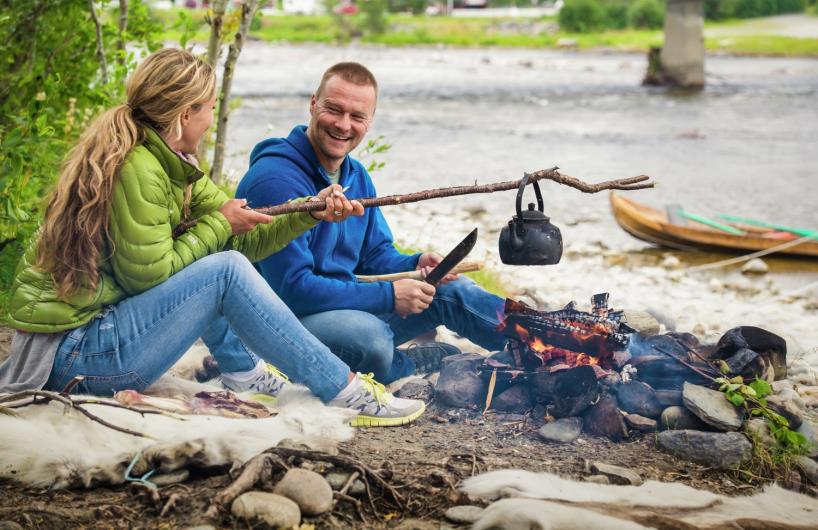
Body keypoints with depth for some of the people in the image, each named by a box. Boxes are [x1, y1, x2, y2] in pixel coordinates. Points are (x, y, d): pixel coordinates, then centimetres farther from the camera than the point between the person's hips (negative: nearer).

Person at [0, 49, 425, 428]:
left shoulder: (168, 162, 9)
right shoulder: (136, 169, -19)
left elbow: (243, 240, 9)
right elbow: (150, 275, -18)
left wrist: (311, 212, 0)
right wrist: (218, 225, -9)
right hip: (72, 355, -10)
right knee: (225, 269, -17)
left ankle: (245, 374, 12)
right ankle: (345, 392, -12)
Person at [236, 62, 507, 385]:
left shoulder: (357, 177, 8)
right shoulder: (277, 180, -23)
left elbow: (376, 254, 15)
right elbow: (293, 288, -27)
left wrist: (416, 265, -9)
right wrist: (389, 296, -23)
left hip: (351, 307, 9)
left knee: (450, 290, 0)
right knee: (369, 334, -35)